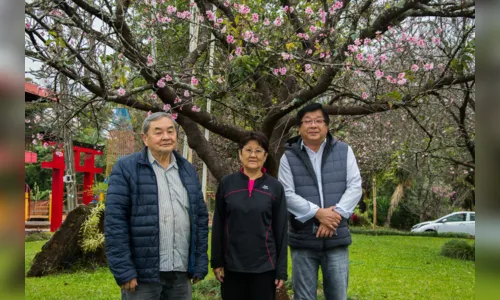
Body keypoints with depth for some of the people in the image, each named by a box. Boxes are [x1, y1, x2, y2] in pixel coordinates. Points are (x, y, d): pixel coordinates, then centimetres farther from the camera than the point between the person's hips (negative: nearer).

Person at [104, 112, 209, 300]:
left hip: (181, 272, 5)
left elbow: (200, 218, 11)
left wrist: (200, 264, 6)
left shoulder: (188, 170, 11)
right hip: (142, 273, -4)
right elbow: (115, 221, -9)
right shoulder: (126, 168, -4)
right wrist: (123, 270, -14)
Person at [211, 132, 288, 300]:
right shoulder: (227, 183, 1)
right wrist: (217, 261, 1)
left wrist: (281, 270, -1)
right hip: (232, 265, 1)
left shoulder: (275, 187, 0)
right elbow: (218, 226, 4)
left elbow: (281, 230, 1)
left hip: (264, 266, -1)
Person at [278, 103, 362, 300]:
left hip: (336, 239, 1)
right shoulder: (289, 157, 1)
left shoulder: (344, 151, 6)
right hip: (303, 240, -1)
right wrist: (318, 213, -18)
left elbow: (355, 187, -1)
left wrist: (336, 214, -14)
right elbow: (287, 194, -7)